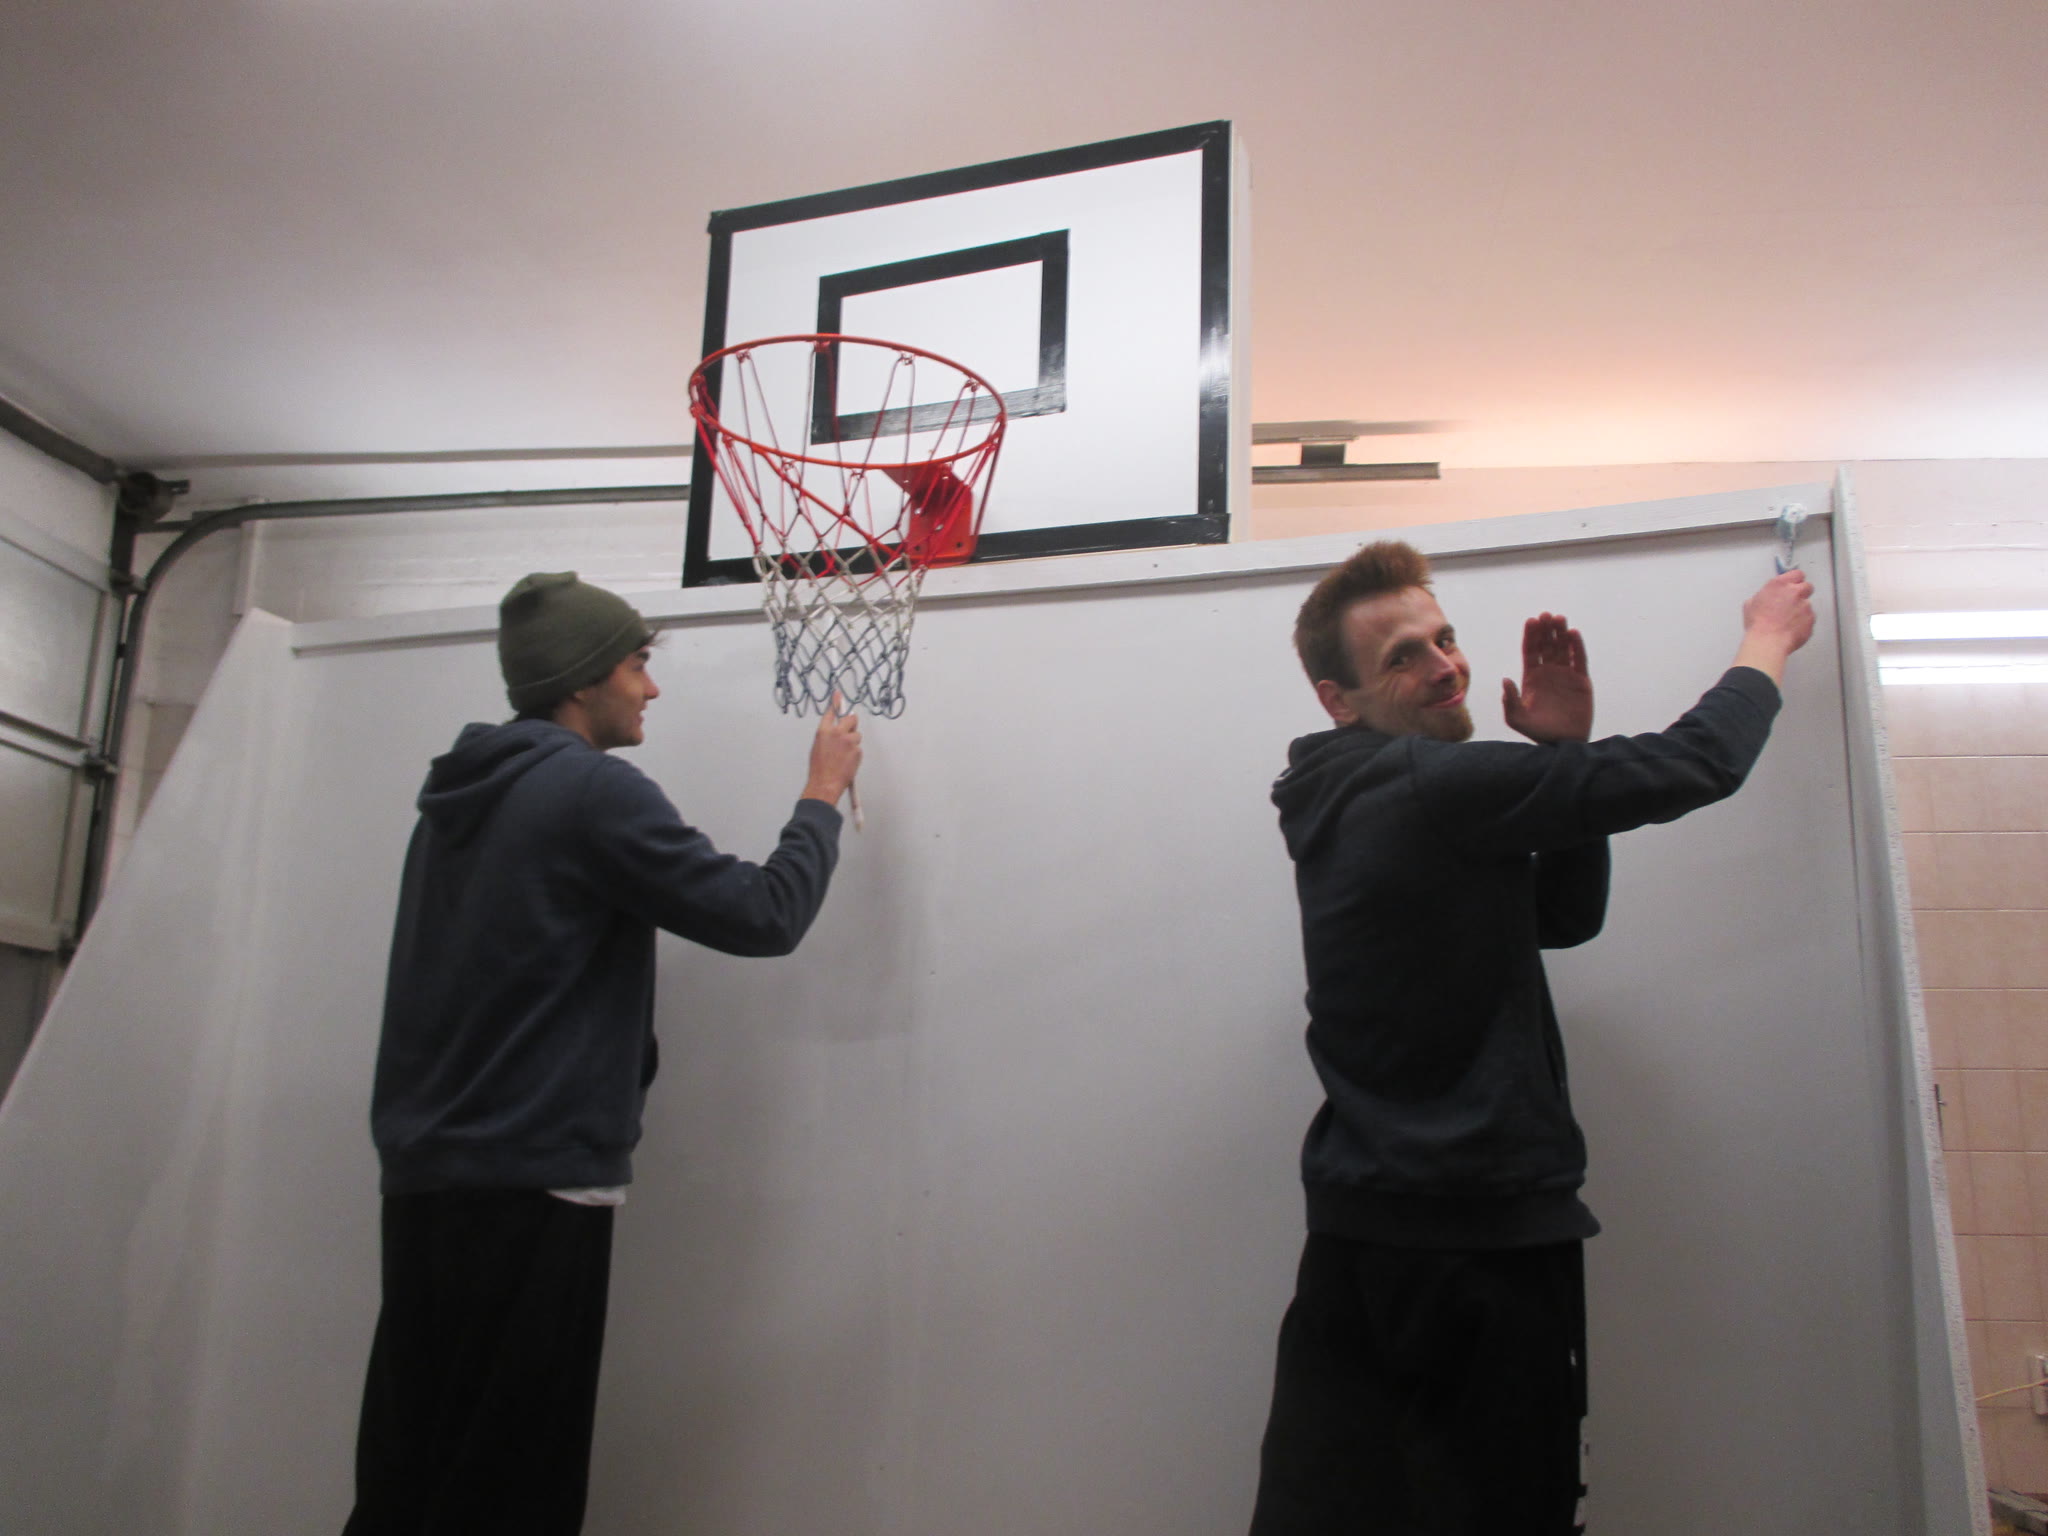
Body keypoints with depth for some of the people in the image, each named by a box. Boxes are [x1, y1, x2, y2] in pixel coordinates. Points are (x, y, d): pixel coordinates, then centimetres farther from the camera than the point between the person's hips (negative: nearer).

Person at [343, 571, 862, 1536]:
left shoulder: (463, 798, 14)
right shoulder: (593, 789, -12)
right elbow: (763, 916, -11)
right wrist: (823, 794, 3)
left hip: (427, 1180, 9)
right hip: (532, 1190, -8)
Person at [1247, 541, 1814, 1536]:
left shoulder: (1354, 808, 13)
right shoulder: (1431, 789, -16)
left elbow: (1564, 916, 18)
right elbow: (1693, 766, -11)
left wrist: (1563, 751, 6)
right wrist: (1769, 637, 7)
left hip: (1359, 1234, 8)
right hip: (1487, 1240, -8)